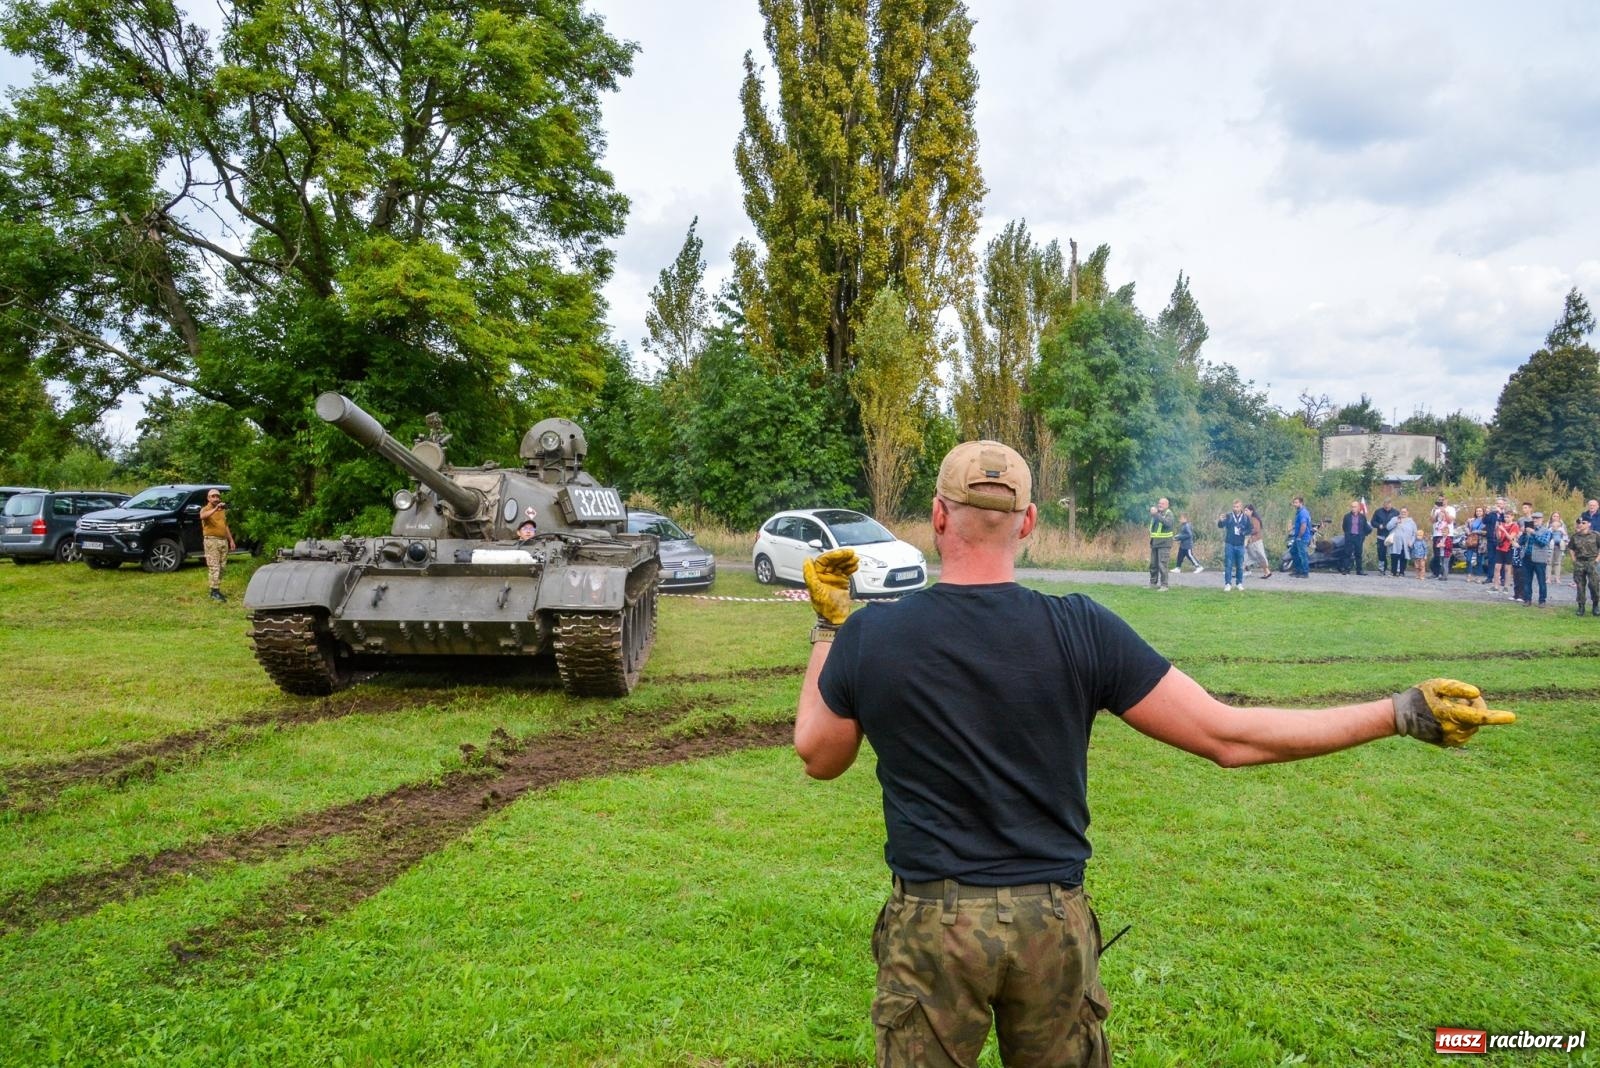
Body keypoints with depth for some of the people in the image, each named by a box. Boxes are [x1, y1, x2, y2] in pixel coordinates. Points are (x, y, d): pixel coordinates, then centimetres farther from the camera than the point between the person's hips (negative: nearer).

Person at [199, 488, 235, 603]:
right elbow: (202, 516, -30)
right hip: (211, 540, -7)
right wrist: (215, 508, -42)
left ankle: (217, 590, 14)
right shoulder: (205, 509, -4)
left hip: (223, 540, 7)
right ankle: (214, 591, -14)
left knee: (222, 567, 8)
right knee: (214, 567, -11)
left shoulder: (223, 510, 19)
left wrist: (231, 540, 21)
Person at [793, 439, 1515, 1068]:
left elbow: (817, 758, 5)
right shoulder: (1081, 629, -12)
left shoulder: (868, 635, -12)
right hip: (1054, 921, 1)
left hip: (931, 926, -1)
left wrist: (828, 626, 14)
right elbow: (1228, 737, -10)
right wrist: (1403, 714, -2)